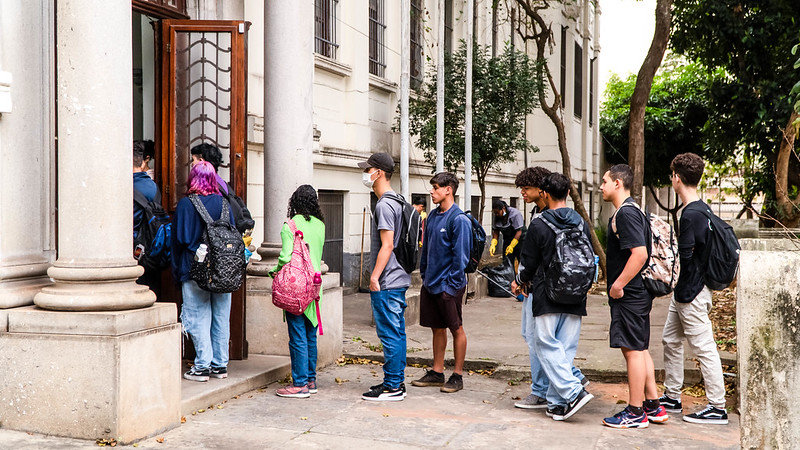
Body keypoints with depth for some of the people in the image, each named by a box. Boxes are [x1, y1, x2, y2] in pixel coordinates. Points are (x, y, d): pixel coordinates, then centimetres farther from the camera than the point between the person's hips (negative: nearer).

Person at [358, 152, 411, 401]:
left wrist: (374, 277, -19)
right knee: (397, 332, 13)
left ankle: (392, 387, 0)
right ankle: (397, 381, 20)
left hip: (386, 282, -10)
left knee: (390, 334, -5)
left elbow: (387, 246, -21)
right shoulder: (397, 202, 16)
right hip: (399, 278, 10)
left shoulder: (384, 205, -15)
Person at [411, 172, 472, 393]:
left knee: (456, 329, 4)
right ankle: (437, 372, 24)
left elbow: (460, 255, -15)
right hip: (430, 283, 8)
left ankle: (457, 376, 12)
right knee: (437, 328, 14)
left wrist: (452, 283, -16)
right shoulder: (433, 215, 10)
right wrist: (424, 274, 14)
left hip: (449, 285, -8)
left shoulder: (459, 219, -14)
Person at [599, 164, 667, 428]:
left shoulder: (626, 213, -17)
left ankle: (635, 413, 3)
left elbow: (640, 253, -27)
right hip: (637, 293, 11)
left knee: (632, 350, -4)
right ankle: (653, 406, 23)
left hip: (629, 295, -11)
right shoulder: (630, 211, 16)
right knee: (640, 349, 15)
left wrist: (618, 285, -21)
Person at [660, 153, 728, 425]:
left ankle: (718, 408, 3)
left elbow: (685, 256, -22)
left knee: (703, 347, -4)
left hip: (692, 292, -10)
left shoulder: (691, 214, -20)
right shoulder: (702, 209, 11)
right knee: (671, 340, 17)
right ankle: (672, 398, 27)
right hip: (684, 291, 10)